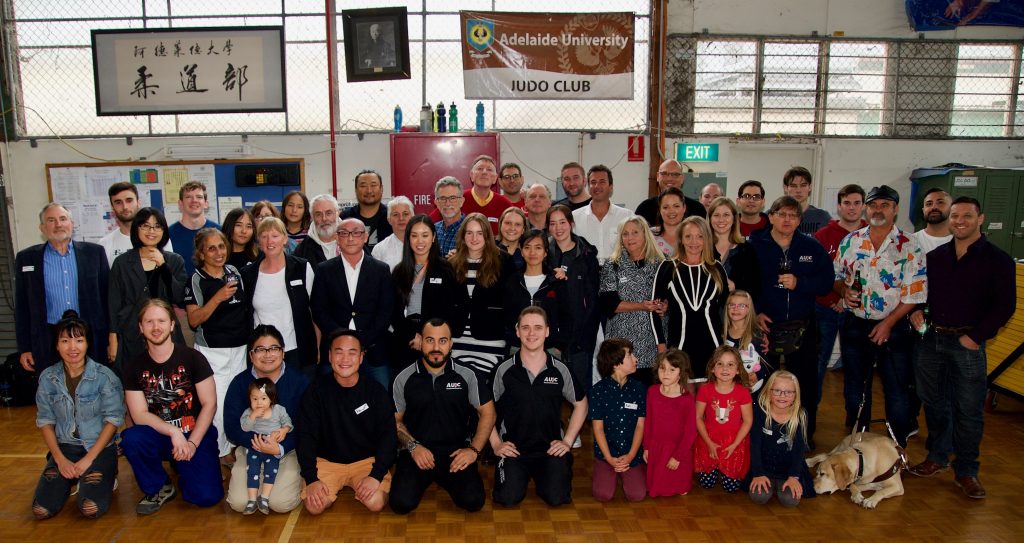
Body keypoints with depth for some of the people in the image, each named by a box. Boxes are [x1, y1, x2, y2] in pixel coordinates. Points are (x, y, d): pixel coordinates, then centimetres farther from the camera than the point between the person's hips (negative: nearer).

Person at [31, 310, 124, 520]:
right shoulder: (47, 377, 1)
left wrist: (89, 459, -14)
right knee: (41, 510, -12)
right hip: (64, 447, 4)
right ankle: (71, 478, 18)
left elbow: (113, 420, -9)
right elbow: (45, 421, 5)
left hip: (99, 447, -3)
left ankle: (106, 474, 11)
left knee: (91, 508, -22)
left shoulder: (104, 376, -10)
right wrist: (60, 459, -6)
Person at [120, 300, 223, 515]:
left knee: (207, 496, -19)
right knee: (131, 438, -32)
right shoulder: (135, 366, 1)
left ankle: (182, 469, 17)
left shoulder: (192, 358, -5)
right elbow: (139, 415, -5)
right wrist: (173, 432, -20)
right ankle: (158, 489, -4)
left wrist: (192, 443, -15)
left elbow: (209, 404, -7)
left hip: (196, 435, -2)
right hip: (158, 436, 2)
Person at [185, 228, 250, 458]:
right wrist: (218, 297, -23)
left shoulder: (235, 272, 8)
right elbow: (193, 320, -14)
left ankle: (233, 448, 25)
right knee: (217, 406, -7)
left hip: (239, 349, 5)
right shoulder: (196, 280, -6)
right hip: (212, 352, -5)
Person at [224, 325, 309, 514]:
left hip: (289, 449, -2)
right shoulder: (240, 382, 0)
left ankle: (296, 478, 13)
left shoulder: (299, 380, -7)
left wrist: (280, 448, -25)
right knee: (239, 503, -15)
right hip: (250, 450, 2)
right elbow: (231, 426, -5)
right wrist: (259, 442, -22)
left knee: (281, 503, -20)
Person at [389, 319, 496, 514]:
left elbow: (487, 412, 4)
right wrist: (413, 446, -9)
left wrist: (474, 450, -6)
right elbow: (396, 420, 7)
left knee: (473, 501, -20)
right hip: (416, 451, 0)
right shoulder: (404, 379, 0)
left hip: (456, 450, 0)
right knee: (402, 503, -21)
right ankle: (425, 479, 14)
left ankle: (442, 478, 14)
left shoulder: (467, 376, -2)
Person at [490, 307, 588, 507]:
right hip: (513, 448, 0)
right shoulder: (505, 370, -5)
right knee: (508, 498, -17)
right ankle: (521, 475, 18)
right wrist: (496, 444, -2)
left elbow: (580, 403, 11)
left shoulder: (560, 370, -2)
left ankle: (540, 475, 19)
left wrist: (568, 441, 5)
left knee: (557, 498, -16)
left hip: (551, 448, 1)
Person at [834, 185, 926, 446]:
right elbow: (836, 275, 12)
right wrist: (844, 290, -10)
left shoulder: (909, 247, -7)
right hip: (855, 326, 3)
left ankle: (898, 448, 21)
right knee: (855, 386, 14)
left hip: (894, 328, -3)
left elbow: (915, 293, -10)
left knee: (897, 390, 5)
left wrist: (888, 323, -15)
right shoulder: (850, 242, 3)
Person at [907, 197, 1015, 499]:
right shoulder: (934, 257, 10)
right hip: (931, 339, 4)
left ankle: (966, 471, 15)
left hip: (968, 343, -4)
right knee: (934, 403, 13)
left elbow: (1005, 305, -7)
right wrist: (915, 311, -3)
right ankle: (937, 457, 29)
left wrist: (975, 337, -13)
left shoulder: (997, 259, -3)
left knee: (968, 410, 1)